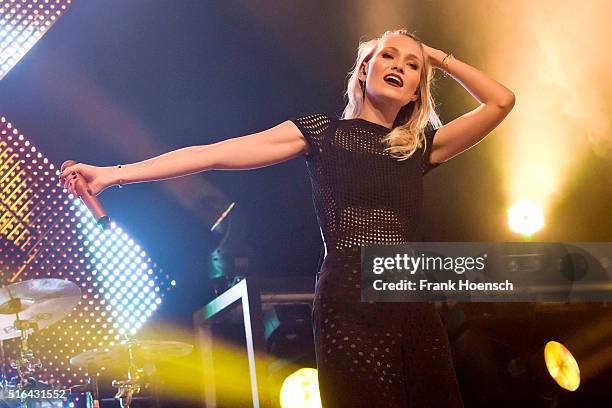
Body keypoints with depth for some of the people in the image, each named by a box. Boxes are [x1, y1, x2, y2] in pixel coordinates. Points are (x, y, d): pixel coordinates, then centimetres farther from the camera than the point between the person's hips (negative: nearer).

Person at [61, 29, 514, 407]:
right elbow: (217, 153, -3)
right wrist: (115, 173, -10)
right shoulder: (321, 131, 5)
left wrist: (439, 57, 13)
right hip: (349, 307, -4)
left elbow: (501, 101, 9)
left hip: (415, 310, 4)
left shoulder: (421, 146, 14)